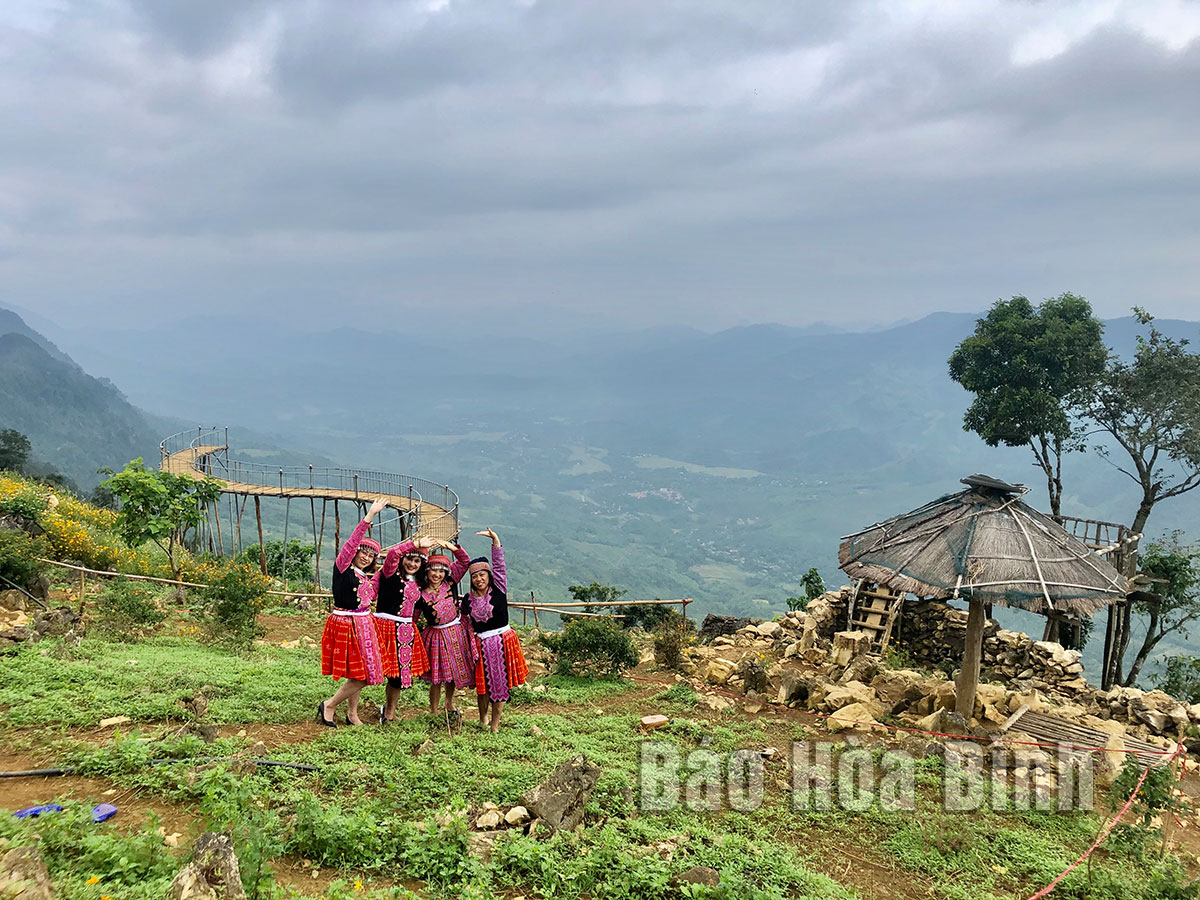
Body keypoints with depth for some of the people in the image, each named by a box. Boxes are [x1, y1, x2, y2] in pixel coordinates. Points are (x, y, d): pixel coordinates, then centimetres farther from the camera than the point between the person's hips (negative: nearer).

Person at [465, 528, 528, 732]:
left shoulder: (499, 589, -2)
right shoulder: (468, 600, 5)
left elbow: (499, 566, -13)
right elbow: (466, 624, 18)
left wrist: (495, 540, -22)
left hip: (503, 640, -2)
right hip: (481, 644, 2)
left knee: (500, 683, 4)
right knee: (483, 683, 6)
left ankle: (495, 724, 14)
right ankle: (482, 718, 29)